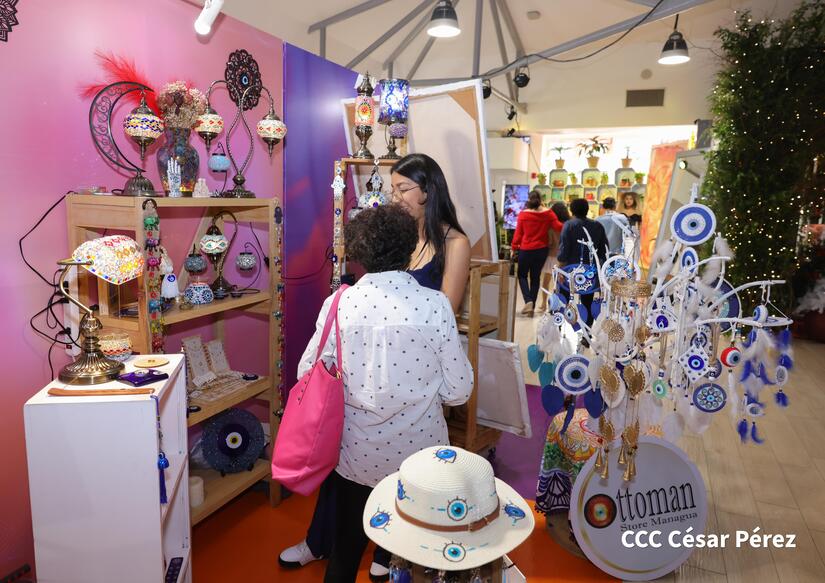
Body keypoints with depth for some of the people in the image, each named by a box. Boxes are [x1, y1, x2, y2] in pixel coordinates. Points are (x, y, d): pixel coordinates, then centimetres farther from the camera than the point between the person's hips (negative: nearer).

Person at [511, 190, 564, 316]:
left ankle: (528, 301, -6)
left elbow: (518, 233, -4)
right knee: (536, 277, 13)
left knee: (522, 275, 14)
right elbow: (558, 227, -8)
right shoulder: (548, 213, -3)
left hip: (526, 249, -2)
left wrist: (514, 247, 5)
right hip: (542, 249, 2)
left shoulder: (523, 214, -8)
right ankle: (532, 306, 14)